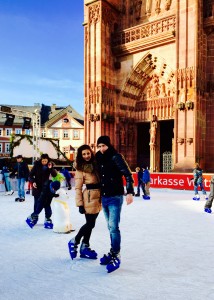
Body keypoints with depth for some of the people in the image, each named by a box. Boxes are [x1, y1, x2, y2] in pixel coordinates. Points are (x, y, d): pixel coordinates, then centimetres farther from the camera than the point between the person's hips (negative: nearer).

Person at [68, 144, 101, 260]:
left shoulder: (95, 164, 10)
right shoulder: (80, 168, -7)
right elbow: (78, 188, -8)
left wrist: (102, 197, 10)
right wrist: (80, 204, -12)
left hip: (98, 197, 6)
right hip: (89, 198, -6)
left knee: (90, 223, 13)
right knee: (90, 223, -1)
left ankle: (85, 247, 25)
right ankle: (74, 242, 19)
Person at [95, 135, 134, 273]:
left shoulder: (116, 157, -10)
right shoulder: (99, 158, 8)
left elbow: (128, 174, -14)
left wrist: (130, 192, -24)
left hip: (115, 197, -6)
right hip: (104, 197, 6)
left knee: (114, 226, -8)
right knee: (110, 227, 15)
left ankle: (116, 256, 3)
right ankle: (113, 252, 27)